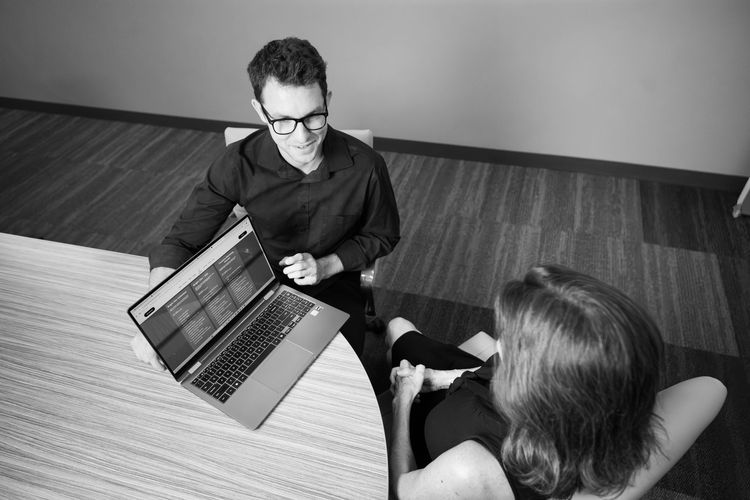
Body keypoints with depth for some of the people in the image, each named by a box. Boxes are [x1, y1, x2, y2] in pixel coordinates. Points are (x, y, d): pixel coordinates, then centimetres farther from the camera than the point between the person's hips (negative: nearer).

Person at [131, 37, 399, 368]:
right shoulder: (239, 164, -19)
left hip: (334, 291, -1)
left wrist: (327, 265, -17)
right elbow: (181, 241, -13)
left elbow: (382, 236, -1)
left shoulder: (365, 166, -20)